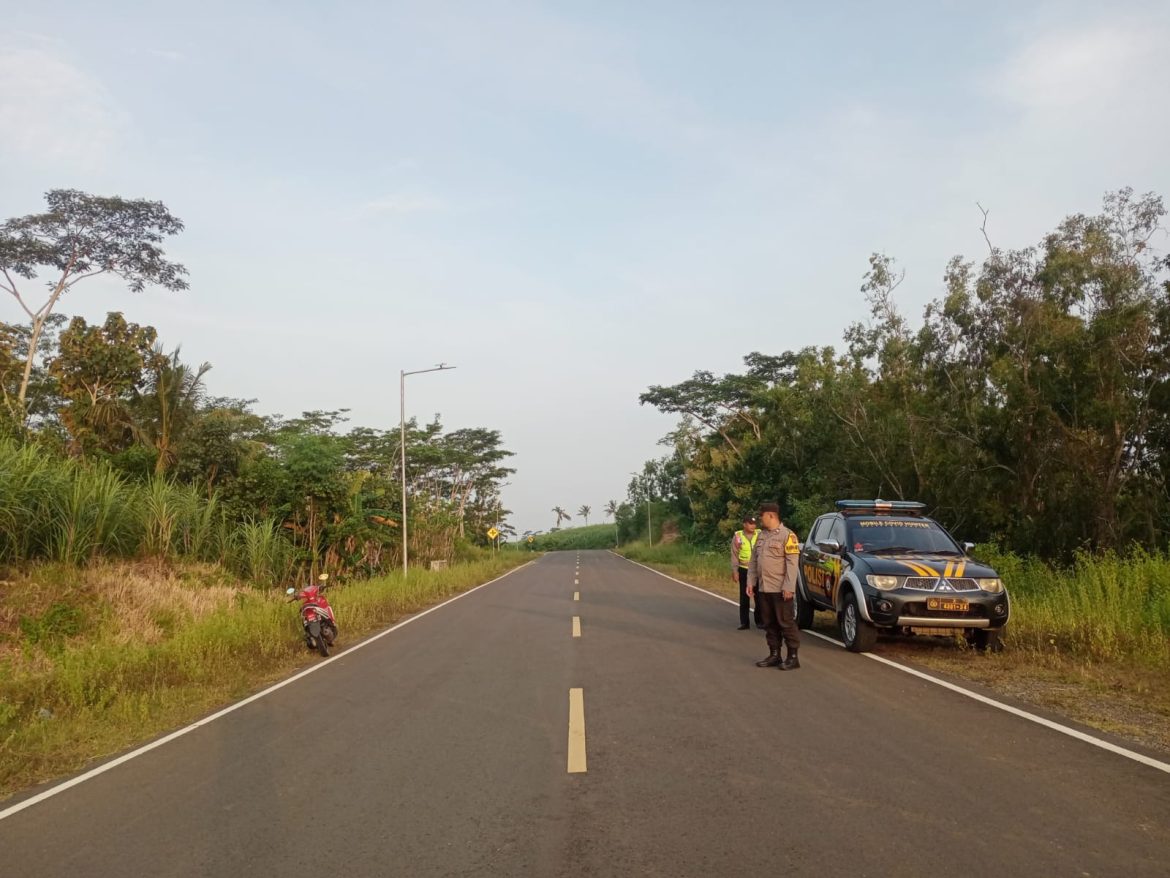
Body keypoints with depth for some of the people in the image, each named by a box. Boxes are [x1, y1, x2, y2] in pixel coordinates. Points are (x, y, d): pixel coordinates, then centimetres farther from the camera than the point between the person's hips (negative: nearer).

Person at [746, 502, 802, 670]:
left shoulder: (787, 535, -9)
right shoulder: (762, 536, 14)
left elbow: (792, 563, -14)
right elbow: (753, 561, 18)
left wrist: (788, 587, -19)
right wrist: (750, 582, 10)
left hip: (780, 589, -7)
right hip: (763, 588, 8)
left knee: (786, 623, -2)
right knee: (770, 624, 12)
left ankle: (793, 657, 5)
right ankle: (774, 655, 19)